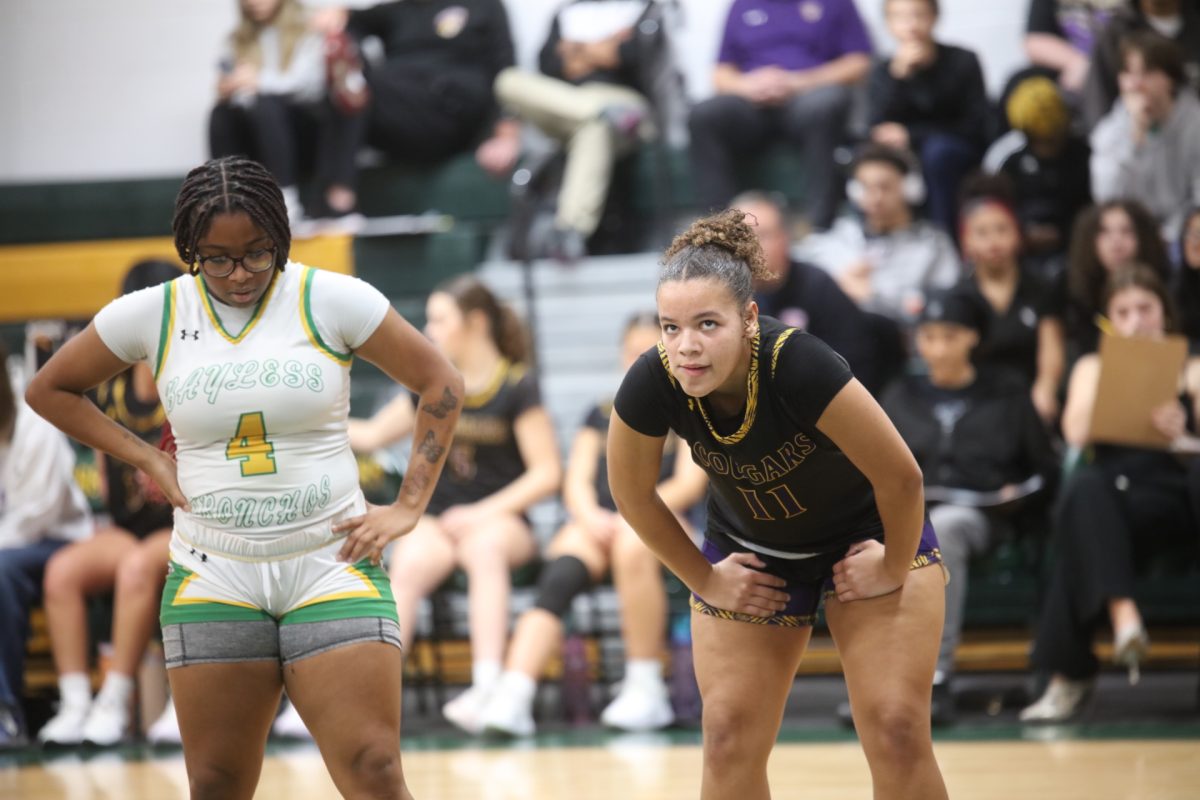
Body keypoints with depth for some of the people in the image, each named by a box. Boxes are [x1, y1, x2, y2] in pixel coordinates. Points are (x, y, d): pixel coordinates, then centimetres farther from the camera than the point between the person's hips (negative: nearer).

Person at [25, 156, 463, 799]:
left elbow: (440, 384, 4)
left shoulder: (332, 300, -4)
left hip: (332, 569, -2)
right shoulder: (150, 315, 1)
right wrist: (144, 458, 5)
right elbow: (49, 390, 15)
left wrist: (408, 506, -1)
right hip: (213, 579, 2)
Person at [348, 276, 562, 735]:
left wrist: (483, 512, -14)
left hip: (500, 519, -3)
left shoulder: (517, 388, -1)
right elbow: (373, 435, 26)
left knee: (484, 547, -40)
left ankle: (487, 688, -51)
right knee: (408, 564, -32)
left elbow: (546, 473, -5)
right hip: (439, 520, 3)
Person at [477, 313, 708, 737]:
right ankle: (511, 697, -50)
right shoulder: (602, 415, 26)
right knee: (558, 577, -31)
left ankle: (646, 686, -30)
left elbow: (689, 485, 0)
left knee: (633, 544, -40)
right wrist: (589, 515, -10)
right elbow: (576, 483, 14)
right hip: (596, 524, 3)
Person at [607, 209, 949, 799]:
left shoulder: (798, 366, -38)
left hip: (865, 535, -3)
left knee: (897, 733, -9)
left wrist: (893, 569, -13)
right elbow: (633, 494, -7)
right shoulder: (651, 385, -28)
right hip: (751, 555, 3)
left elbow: (900, 476, -27)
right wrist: (704, 580, -1)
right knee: (730, 742, -3)